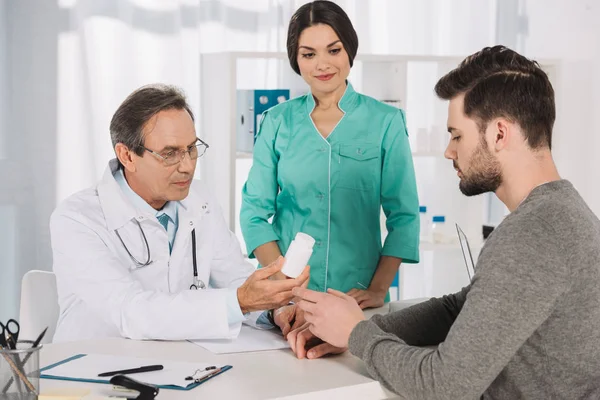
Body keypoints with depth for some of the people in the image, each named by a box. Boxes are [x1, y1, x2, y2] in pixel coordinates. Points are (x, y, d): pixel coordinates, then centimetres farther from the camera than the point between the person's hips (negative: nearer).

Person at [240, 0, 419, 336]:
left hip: (356, 297, -1)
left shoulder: (386, 121, -1)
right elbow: (256, 210, 2)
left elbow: (403, 215, -2)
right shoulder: (278, 122, 3)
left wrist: (378, 289, -12)